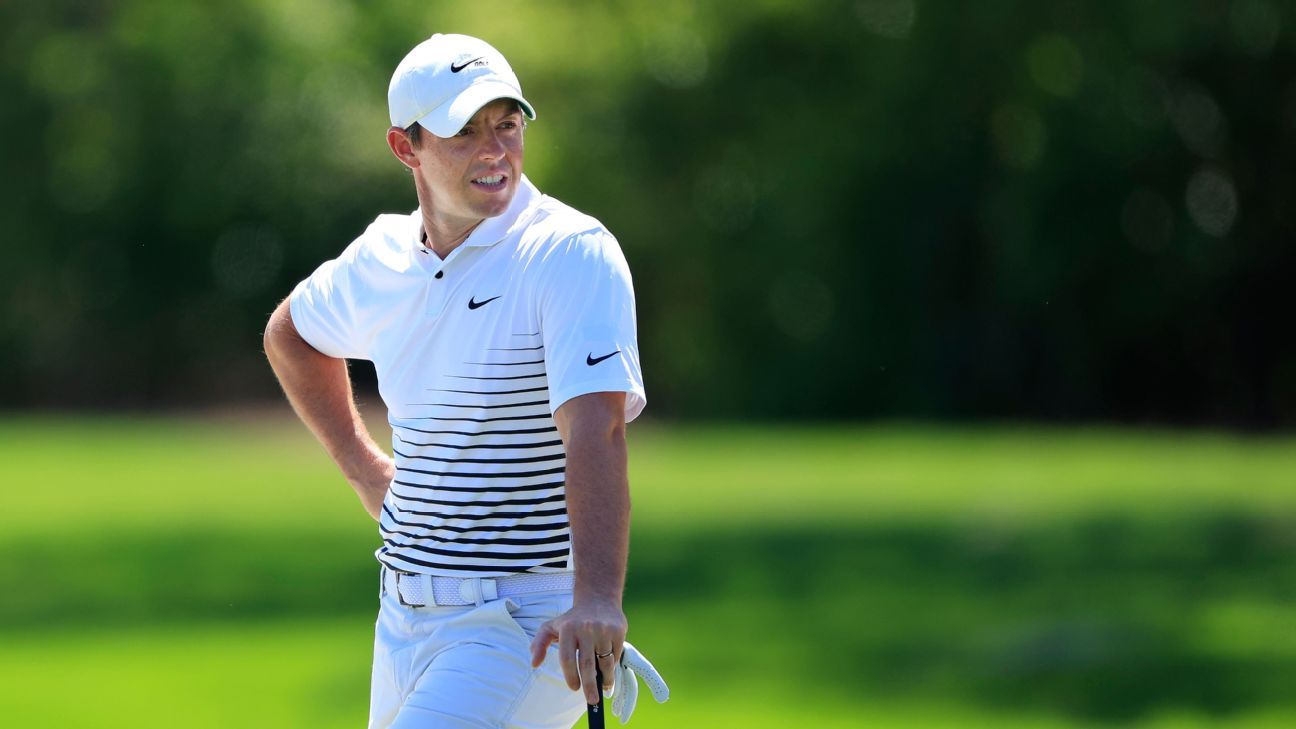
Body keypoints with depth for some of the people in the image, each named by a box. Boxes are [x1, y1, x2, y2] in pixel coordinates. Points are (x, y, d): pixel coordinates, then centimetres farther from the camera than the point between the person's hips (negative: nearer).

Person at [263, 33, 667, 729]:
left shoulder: (572, 253, -13)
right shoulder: (383, 258, 7)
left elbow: (595, 432, -27)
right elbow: (291, 333, 31)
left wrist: (597, 599, -41)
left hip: (526, 622, -7)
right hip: (403, 619, 7)